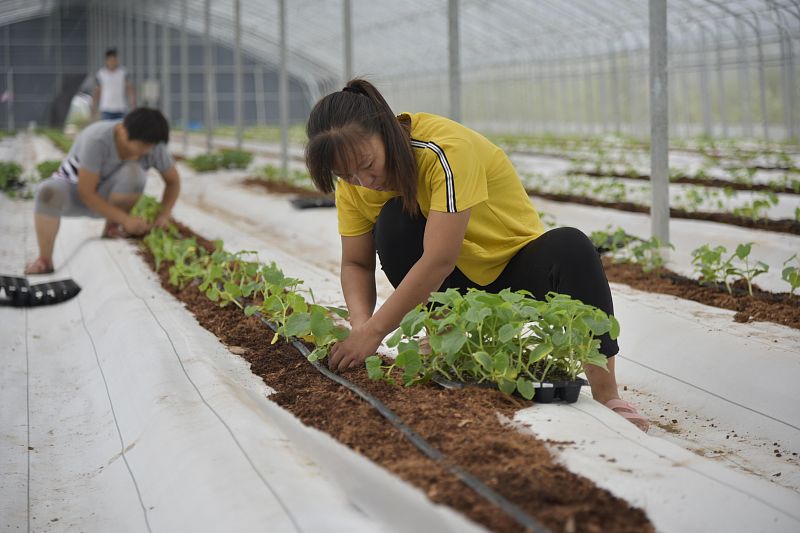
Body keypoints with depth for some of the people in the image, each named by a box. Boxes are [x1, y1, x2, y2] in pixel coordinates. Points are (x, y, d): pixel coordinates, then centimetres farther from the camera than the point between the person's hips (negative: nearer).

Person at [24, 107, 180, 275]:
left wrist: (164, 215, -19)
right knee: (48, 192, -39)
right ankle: (44, 260, -24)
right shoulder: (97, 140, -32)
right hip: (74, 191, -3)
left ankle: (111, 228, -7)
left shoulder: (154, 146, -19)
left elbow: (173, 181, -3)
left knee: (133, 172, -31)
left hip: (106, 195, 3)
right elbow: (86, 193, -29)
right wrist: (125, 219, -34)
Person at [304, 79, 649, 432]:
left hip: (518, 269, -4)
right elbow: (356, 264, -7)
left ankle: (606, 395, -30)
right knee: (393, 221, -24)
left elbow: (438, 261, -36)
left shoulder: (447, 150, -32)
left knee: (569, 248, -36)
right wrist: (360, 326, -28)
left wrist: (374, 332, -35)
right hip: (456, 284, 4)